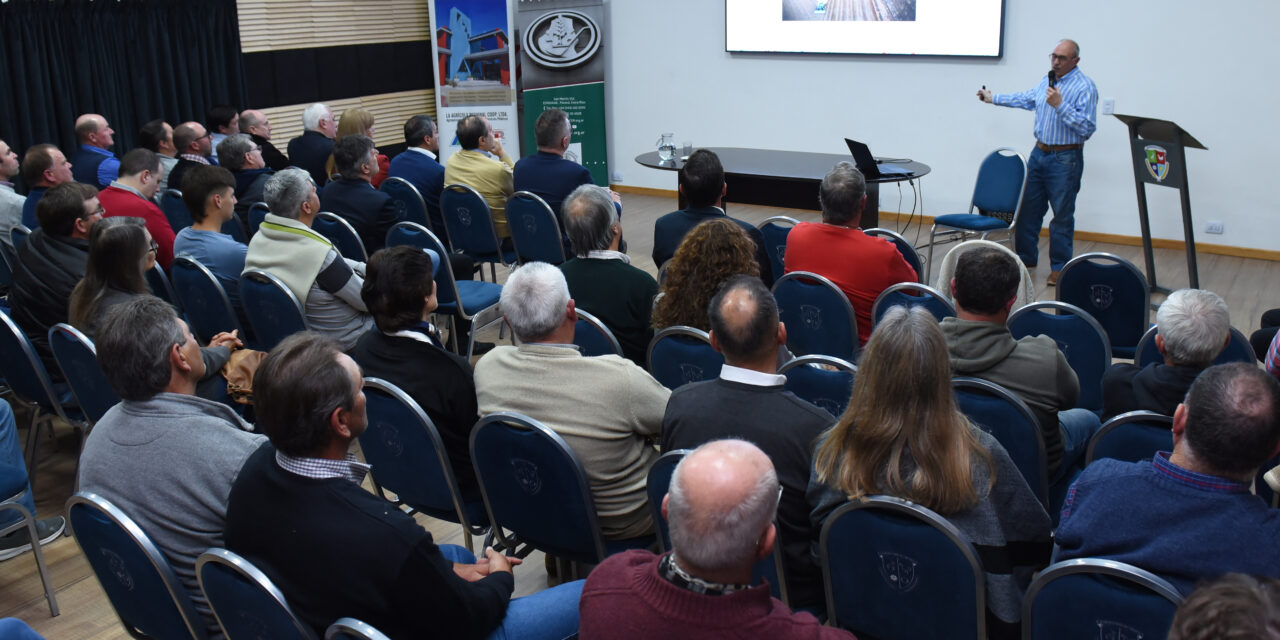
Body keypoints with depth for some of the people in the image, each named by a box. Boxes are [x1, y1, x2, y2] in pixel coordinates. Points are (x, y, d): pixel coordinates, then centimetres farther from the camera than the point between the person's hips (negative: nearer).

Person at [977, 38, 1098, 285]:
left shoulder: (1084, 86, -13)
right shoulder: (1047, 80, 11)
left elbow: (1087, 127, -22)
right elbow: (1027, 99, 31)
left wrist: (1060, 105, -26)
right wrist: (993, 98, 35)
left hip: (1065, 159, -7)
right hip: (1039, 153, 7)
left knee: (1062, 214, -1)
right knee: (1029, 207, 11)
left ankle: (1059, 267, 8)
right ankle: (1026, 258, 24)